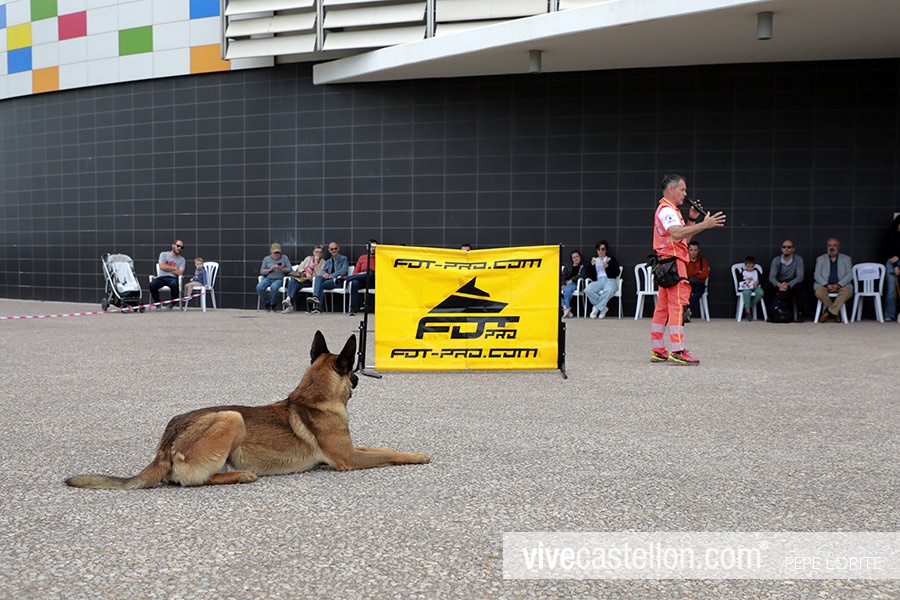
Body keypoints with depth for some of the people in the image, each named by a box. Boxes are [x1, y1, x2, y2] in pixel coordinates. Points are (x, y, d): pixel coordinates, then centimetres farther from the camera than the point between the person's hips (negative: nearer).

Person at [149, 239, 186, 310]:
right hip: (161, 277, 0)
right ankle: (157, 303, -8)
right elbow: (162, 266, -5)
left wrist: (167, 268, -1)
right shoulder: (163, 254, 11)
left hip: (172, 278, 0)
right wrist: (175, 268, -1)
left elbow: (180, 273, -1)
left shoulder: (182, 259, 12)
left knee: (175, 284, -39)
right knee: (152, 284, -34)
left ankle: (172, 304, -11)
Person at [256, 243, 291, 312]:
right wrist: (270, 269, -9)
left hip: (279, 279, -2)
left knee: (274, 287, -38)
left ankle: (272, 305, -14)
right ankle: (267, 304, -7)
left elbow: (289, 270, 4)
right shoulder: (266, 259, 16)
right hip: (268, 278, 2)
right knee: (259, 287, -29)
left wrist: (282, 269, -15)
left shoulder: (284, 258, 13)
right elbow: (261, 272, 9)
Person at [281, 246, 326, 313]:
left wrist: (316, 262, -5)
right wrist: (306, 272, -5)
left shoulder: (323, 262, 11)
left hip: (310, 281, -4)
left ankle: (289, 299, -45)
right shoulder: (308, 258, 25)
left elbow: (319, 274, -3)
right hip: (301, 277, 4)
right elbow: (299, 268, 14)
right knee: (292, 280, -30)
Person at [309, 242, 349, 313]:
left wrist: (331, 275, -16)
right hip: (327, 279, 4)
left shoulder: (343, 259, 14)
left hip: (337, 280, -4)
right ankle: (315, 297, -47)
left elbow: (343, 270, -3)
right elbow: (323, 270, 17)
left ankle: (317, 307, -39)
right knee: (317, 277, -30)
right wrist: (324, 274, -10)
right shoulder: (327, 262, 32)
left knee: (320, 284, -30)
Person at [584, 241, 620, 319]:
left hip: (610, 280, -2)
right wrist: (592, 265, -4)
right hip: (598, 281, 2)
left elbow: (617, 273, 5)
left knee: (609, 290, -41)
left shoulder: (611, 259, 17)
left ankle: (597, 308, -22)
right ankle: (603, 308, -19)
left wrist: (607, 267, -8)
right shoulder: (594, 259, 22)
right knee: (587, 290, -33)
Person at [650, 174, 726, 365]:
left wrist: (691, 219, 13)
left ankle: (658, 351, 12)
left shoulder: (670, 210, 24)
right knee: (678, 304, -15)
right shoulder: (667, 210, -10)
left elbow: (684, 239, 23)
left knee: (663, 306, 9)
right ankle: (677, 351, -19)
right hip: (673, 262, -11)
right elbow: (676, 234, -29)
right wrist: (704, 225, -32)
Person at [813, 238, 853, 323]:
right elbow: (817, 275, 4)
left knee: (847, 292, -35)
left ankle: (829, 312, -28)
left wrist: (838, 285, -14)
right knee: (819, 292, -34)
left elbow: (849, 275, 5)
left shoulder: (846, 259, 16)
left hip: (841, 285, 0)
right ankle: (836, 312, -17)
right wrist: (827, 285, -14)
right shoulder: (820, 259, 15)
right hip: (825, 285, 0)